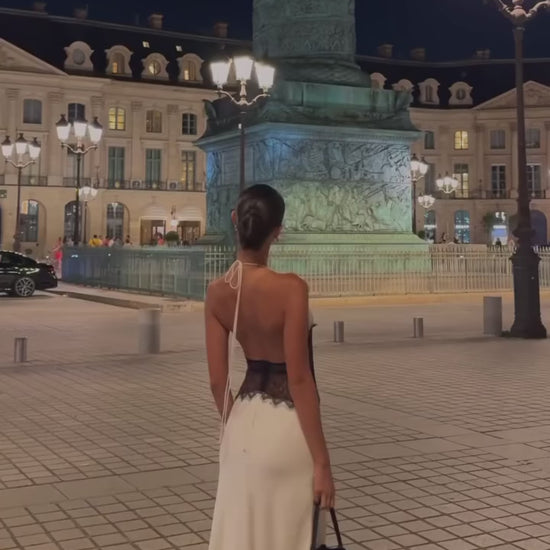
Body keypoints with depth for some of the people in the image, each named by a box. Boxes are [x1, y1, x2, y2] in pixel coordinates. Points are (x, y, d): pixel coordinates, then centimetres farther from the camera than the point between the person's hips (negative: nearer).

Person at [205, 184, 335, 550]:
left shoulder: (217, 292, -4)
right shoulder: (289, 288, -20)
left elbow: (218, 380, 0)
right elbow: (299, 379, -20)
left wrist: (235, 429, 17)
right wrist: (322, 461, -14)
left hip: (244, 422, 6)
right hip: (285, 427, -5)